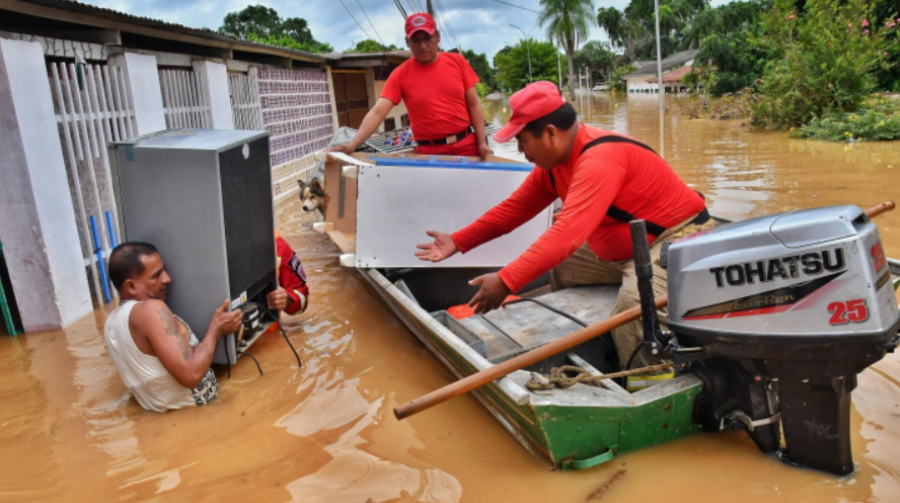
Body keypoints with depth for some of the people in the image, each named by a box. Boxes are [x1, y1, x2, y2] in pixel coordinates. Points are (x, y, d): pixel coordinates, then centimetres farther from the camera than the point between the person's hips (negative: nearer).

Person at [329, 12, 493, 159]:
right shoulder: (400, 75, -4)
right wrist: (352, 145, -26)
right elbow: (377, 113, -13)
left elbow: (473, 105, 4)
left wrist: (482, 143, -4)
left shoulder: (457, 62, 2)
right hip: (430, 152, -2)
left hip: (468, 145, 2)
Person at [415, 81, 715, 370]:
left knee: (634, 304, -33)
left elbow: (566, 235, -39)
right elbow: (514, 208, 6)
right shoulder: (553, 160, 0)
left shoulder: (599, 160, -30)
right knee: (561, 269, 12)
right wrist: (458, 242, 5)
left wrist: (506, 282, -42)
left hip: (678, 239, -10)